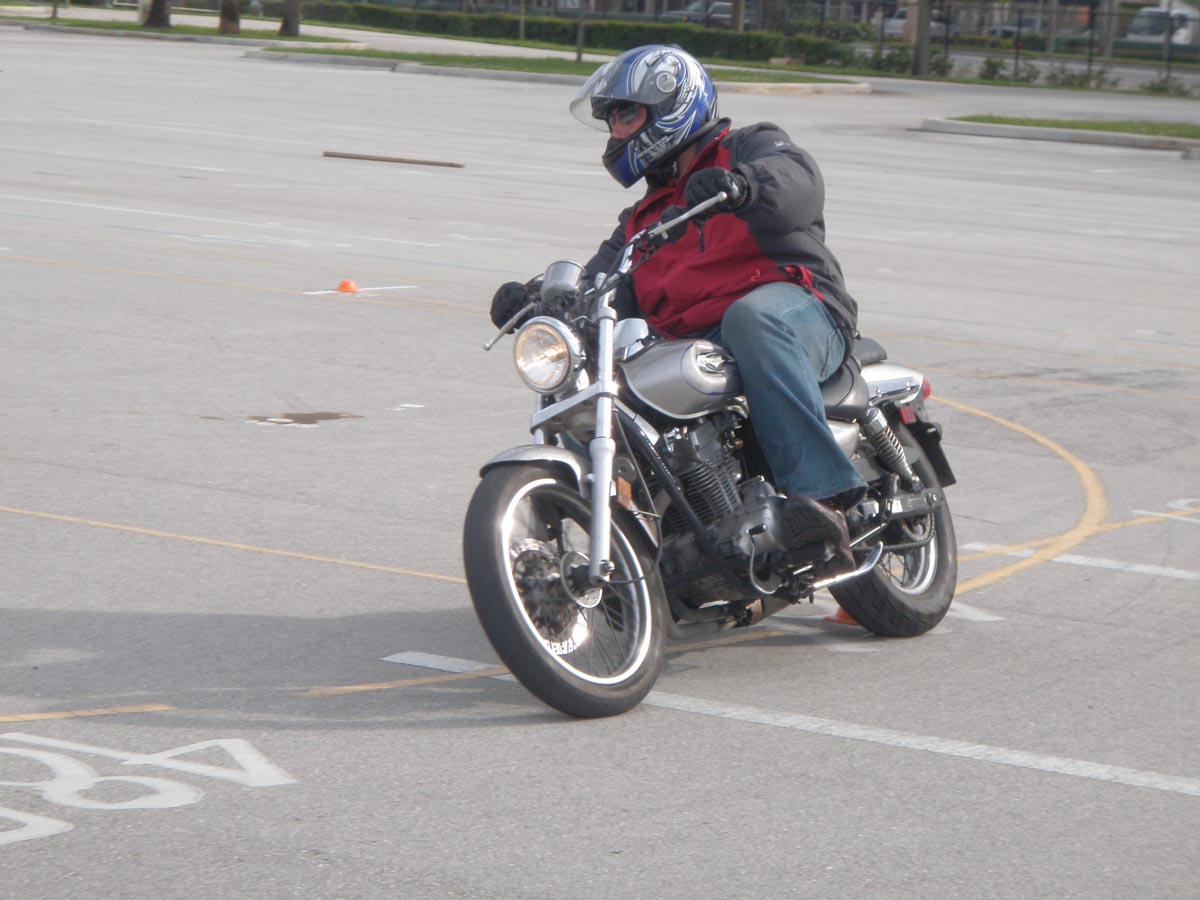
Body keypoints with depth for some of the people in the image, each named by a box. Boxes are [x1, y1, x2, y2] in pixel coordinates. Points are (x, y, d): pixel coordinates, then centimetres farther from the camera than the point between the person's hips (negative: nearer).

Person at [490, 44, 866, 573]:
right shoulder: (641, 221, 31)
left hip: (799, 316, -6)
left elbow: (799, 181, -12)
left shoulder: (750, 149, 12)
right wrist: (537, 301, -4)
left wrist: (742, 185, -35)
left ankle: (821, 489, -47)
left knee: (752, 316, -40)